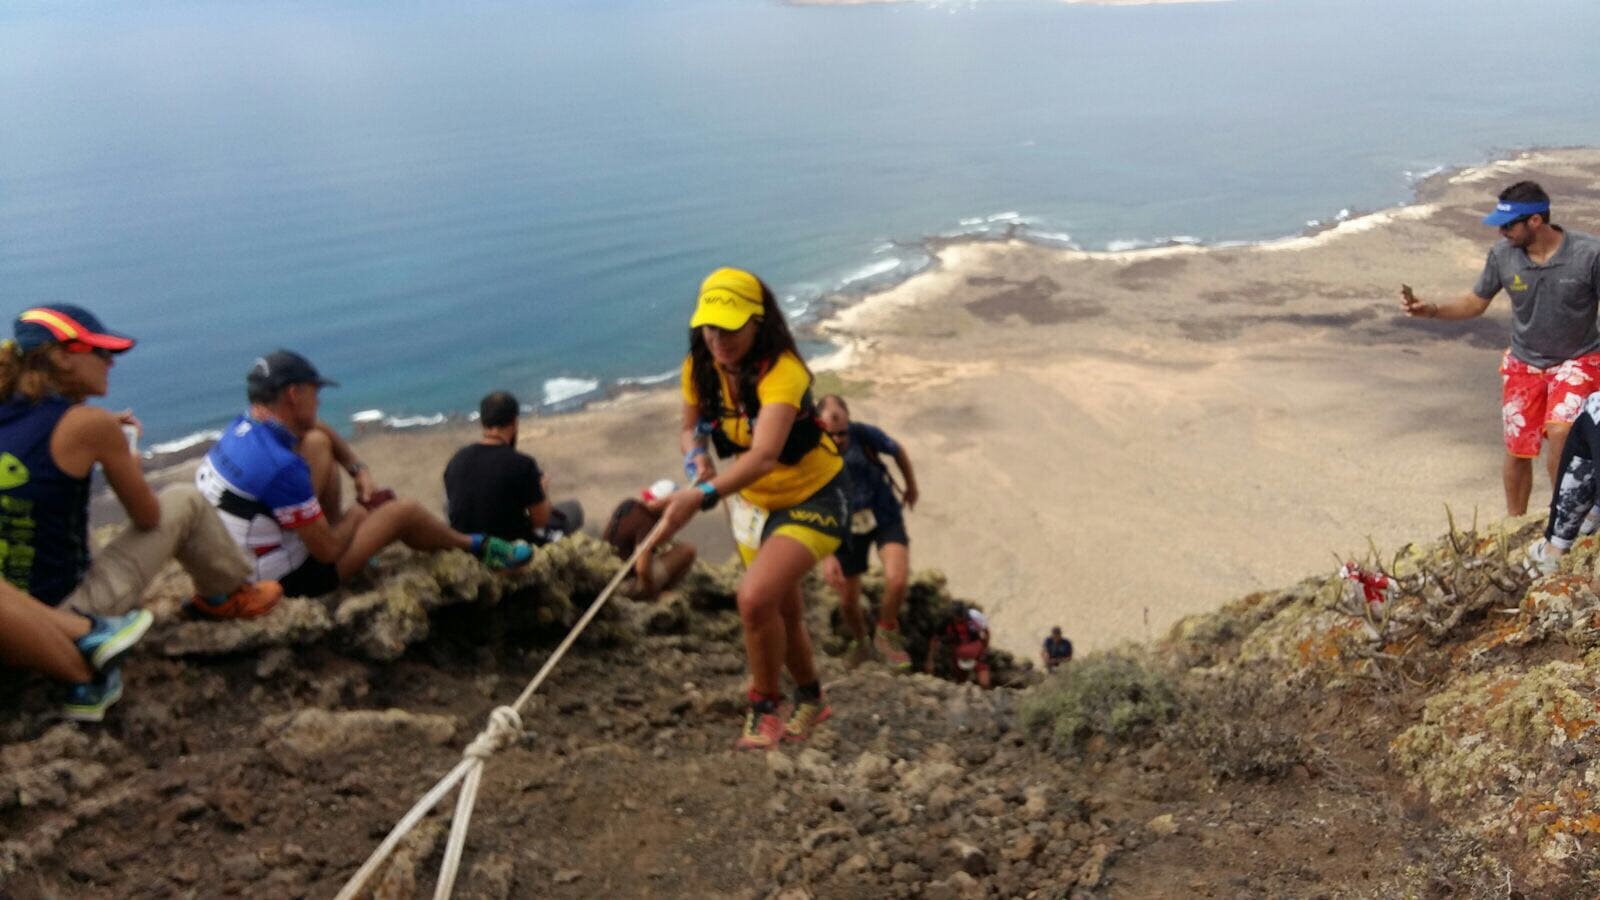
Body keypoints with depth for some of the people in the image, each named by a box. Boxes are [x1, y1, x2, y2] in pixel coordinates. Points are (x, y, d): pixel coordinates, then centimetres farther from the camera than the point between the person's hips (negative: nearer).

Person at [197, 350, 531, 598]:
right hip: (291, 581, -8)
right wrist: (359, 514, -4)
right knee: (403, 511, 0)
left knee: (318, 443, 7)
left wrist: (358, 469, 3)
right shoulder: (281, 467, -32)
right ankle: (476, 546, 24)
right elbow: (328, 552, -24)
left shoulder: (241, 428, -5)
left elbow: (320, 430, 16)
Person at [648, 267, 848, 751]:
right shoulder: (700, 367, -12)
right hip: (753, 501, 7)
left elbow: (764, 455, -47)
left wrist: (701, 496, -60)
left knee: (756, 597, -25)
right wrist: (696, 459, -20)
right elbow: (690, 429, 4)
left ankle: (765, 705, 0)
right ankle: (810, 700, 43)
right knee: (783, 611, 18)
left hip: (812, 500, -7)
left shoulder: (782, 371, -33)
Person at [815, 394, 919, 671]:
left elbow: (898, 451, 0)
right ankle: (859, 642, 42)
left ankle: (886, 633, 5)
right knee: (848, 601, 8)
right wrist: (826, 556, -29)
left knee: (897, 578, -25)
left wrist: (912, 486, 16)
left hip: (885, 516, -1)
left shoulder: (865, 435, -22)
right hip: (848, 528, 1)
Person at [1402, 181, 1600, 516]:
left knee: (1560, 433, -26)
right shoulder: (1502, 254, -11)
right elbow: (1475, 302, 2)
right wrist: (1431, 309, -14)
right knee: (1517, 452, 9)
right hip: (1524, 363, 3)